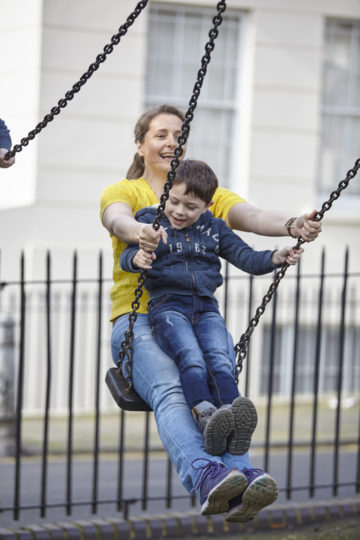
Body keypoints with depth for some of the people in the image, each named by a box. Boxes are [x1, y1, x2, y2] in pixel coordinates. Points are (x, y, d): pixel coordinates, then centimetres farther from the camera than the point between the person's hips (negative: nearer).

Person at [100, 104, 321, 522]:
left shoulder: (208, 195, 22)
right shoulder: (123, 192, 13)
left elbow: (251, 216, 1)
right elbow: (118, 219, -13)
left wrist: (291, 226, -23)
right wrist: (139, 234, -39)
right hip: (139, 319, -2)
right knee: (171, 389, -34)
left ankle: (239, 485, -53)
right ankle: (205, 477, -57)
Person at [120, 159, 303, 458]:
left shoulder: (214, 229, 18)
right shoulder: (151, 221, 9)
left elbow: (247, 258, 16)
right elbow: (127, 255, -5)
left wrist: (276, 258, -3)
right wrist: (137, 258, -30)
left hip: (206, 308, 2)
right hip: (168, 307, -2)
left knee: (220, 358, -25)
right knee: (192, 360, -29)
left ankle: (236, 423, -45)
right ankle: (206, 418, -47)